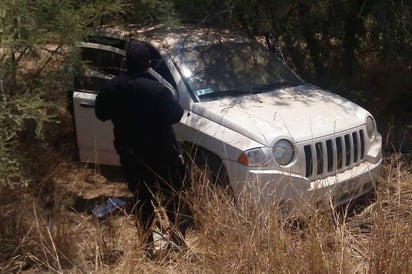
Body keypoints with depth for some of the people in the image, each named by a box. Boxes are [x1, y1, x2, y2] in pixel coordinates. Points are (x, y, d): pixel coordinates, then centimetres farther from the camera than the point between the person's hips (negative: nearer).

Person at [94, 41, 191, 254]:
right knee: (174, 197, 11)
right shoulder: (156, 90, -24)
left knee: (142, 198, 19)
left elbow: (100, 114, 6)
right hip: (161, 154, -5)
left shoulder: (112, 88, -8)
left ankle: (148, 241, 30)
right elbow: (176, 115, -13)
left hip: (130, 155, 5)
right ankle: (178, 241, 10)